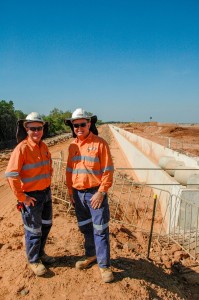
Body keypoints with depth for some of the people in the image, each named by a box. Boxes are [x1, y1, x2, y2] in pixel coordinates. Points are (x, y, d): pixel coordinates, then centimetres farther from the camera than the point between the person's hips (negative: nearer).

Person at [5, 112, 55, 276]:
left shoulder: (43, 146, 3)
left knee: (46, 225, 21)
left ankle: (40, 253, 44)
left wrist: (47, 183, 11)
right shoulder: (22, 148, -19)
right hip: (31, 197, -7)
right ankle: (34, 260, 32)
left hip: (46, 193, 7)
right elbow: (11, 174, -22)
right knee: (34, 230, 8)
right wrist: (21, 197, -19)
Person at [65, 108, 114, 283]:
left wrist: (101, 192, -16)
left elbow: (108, 171, -12)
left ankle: (104, 265, 16)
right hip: (78, 194, 6)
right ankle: (91, 255, 39)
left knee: (100, 230, 2)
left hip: (95, 193, -5)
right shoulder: (73, 146, 6)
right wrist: (70, 191, 8)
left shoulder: (100, 143, -11)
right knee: (85, 228, 19)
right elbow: (69, 170, 13)